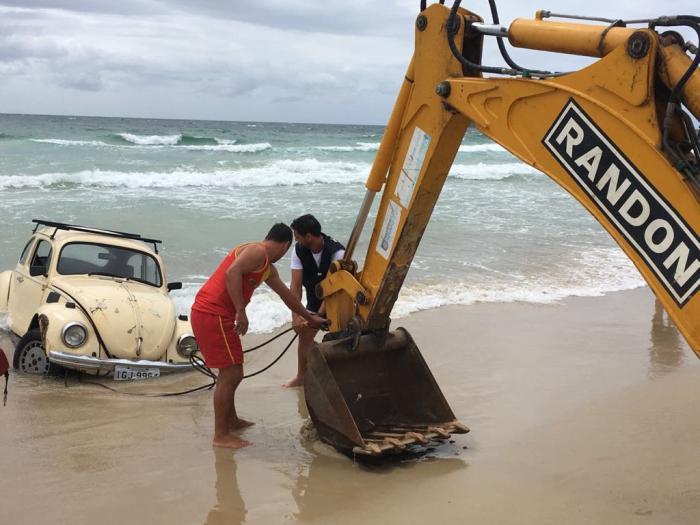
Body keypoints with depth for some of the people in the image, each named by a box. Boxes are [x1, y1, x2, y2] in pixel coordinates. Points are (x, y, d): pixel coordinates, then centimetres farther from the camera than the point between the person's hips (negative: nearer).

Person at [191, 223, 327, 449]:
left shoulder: (268, 268, 22)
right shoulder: (257, 252, -9)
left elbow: (286, 295, 35)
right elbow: (232, 273, -26)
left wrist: (310, 318, 46)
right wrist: (241, 311, -27)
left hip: (207, 314, 10)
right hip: (213, 314, -10)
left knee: (231, 371, 22)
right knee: (231, 373, -7)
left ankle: (231, 420, 38)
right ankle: (221, 435, -1)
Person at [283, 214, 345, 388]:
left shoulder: (337, 252, -34)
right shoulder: (299, 250, -20)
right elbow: (296, 285, -23)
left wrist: (320, 314, -36)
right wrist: (296, 315, -32)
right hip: (314, 301, 5)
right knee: (304, 336, 10)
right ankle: (301, 377, 29)